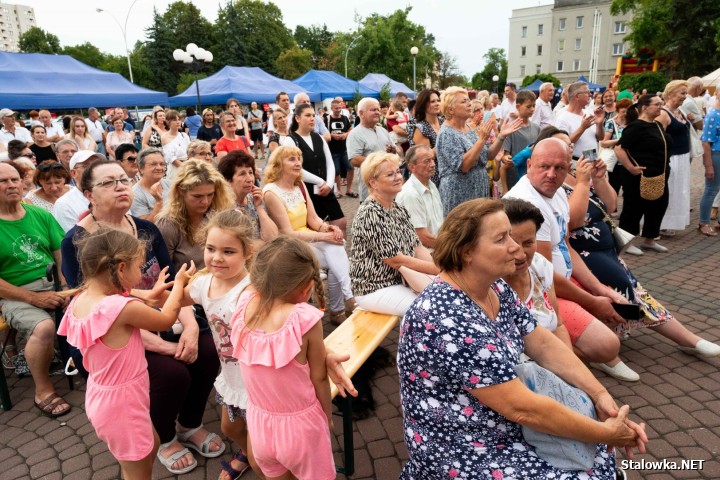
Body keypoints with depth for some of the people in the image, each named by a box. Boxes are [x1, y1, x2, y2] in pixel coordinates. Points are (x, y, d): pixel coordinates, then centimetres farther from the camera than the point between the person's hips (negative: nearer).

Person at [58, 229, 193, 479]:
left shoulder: (80, 301, -7)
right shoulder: (123, 308, -31)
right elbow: (166, 320, -13)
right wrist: (179, 283, 0)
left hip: (101, 395, 8)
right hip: (122, 403, -8)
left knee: (151, 445, 28)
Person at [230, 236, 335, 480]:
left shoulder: (244, 305, -17)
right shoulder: (305, 319, -28)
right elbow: (319, 378, -13)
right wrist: (327, 415, 2)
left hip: (259, 422, 4)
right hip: (300, 425, -4)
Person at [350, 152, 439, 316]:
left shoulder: (399, 209, 8)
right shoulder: (369, 214, -18)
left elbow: (417, 247, 6)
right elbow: (396, 260, -20)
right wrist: (439, 269, -17)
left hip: (401, 281, 8)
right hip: (375, 289, -8)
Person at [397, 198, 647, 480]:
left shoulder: (495, 288, -3)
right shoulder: (449, 319, -32)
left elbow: (543, 344, 4)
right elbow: (522, 408, -29)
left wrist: (599, 394, -8)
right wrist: (606, 434, -18)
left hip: (504, 425, 8)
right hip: (465, 453, -8)